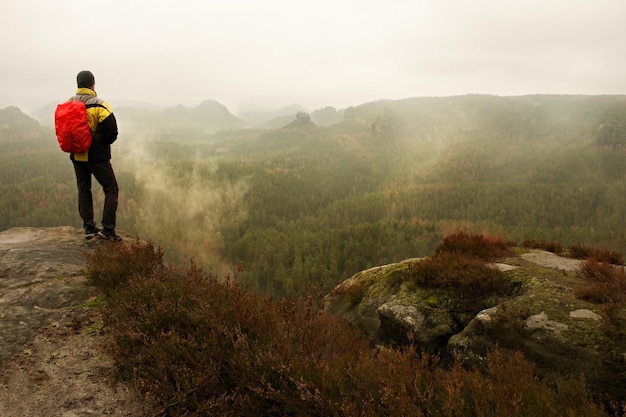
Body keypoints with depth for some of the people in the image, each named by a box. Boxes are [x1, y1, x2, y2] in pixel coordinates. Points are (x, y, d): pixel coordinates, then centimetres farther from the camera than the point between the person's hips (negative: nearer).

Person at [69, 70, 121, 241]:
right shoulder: (99, 105, -14)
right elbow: (111, 131, -19)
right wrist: (103, 142, 0)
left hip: (77, 155, 6)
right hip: (97, 155, -6)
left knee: (83, 190, 16)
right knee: (111, 189, 4)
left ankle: (88, 228, 18)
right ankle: (107, 229, -3)